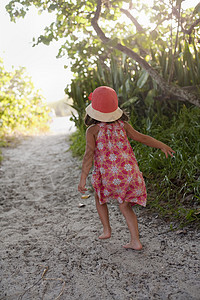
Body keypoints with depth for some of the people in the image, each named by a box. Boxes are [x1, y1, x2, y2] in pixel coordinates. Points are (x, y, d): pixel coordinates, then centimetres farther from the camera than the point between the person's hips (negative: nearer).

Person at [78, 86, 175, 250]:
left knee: (100, 198, 29)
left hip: (108, 177, -2)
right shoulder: (122, 125, 1)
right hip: (129, 173, 3)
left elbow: (89, 154, -15)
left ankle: (106, 229, 29)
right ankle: (135, 241, 13)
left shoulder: (92, 130, -7)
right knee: (125, 206, 18)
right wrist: (162, 145, 21)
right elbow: (142, 138, 7)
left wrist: (83, 179, -13)